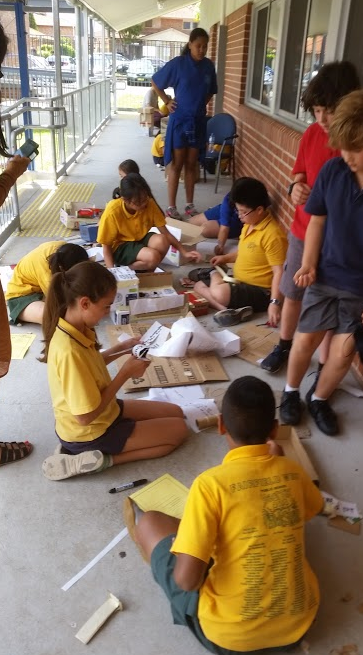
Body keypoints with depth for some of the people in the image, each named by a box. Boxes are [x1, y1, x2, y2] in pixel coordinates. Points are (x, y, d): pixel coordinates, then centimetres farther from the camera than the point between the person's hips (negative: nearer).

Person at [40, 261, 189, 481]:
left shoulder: (74, 329, -7)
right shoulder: (70, 352, -35)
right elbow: (86, 416, -29)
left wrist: (122, 348, -1)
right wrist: (125, 373, -22)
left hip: (102, 412, 9)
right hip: (90, 432, -9)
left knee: (175, 412, 16)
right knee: (179, 429, 1)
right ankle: (101, 458, -4)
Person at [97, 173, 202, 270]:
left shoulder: (149, 203, -16)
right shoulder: (113, 211, -27)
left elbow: (165, 233, -9)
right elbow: (106, 246, -18)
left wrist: (184, 253, -16)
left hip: (140, 239, 5)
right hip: (119, 246, -5)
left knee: (162, 241, -29)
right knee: (153, 257, -32)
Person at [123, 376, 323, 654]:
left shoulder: (211, 484, -23)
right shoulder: (293, 471, -7)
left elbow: (186, 579, -24)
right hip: (299, 623, 5)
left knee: (150, 522, 13)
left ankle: (143, 538, 46)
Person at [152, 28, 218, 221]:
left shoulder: (209, 66, 4)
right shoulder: (178, 63, -9)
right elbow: (155, 82, 1)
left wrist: (201, 104, 7)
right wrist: (167, 102, -3)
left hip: (198, 121, 4)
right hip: (180, 120, -4)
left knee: (191, 165, 10)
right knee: (177, 165, -1)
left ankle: (189, 205, 18)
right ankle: (171, 207, 6)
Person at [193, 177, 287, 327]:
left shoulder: (272, 234, -23)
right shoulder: (249, 225, 7)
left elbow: (279, 272, -24)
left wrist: (275, 302, -31)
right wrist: (226, 258, 11)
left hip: (260, 292, -11)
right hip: (240, 283, 11)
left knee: (218, 292, -36)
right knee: (199, 286, 9)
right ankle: (226, 309, -12)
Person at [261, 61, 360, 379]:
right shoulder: (312, 134, -3)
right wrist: (295, 189, -14)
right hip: (302, 233, 5)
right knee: (292, 295, 20)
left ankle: (325, 368, 26)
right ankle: (284, 345, 43)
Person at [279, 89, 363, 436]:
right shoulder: (332, 170, -12)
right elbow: (317, 219, 1)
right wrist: (309, 265, -7)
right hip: (326, 275, 1)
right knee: (305, 340, 11)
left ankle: (319, 399, 34)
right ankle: (291, 392, 36)